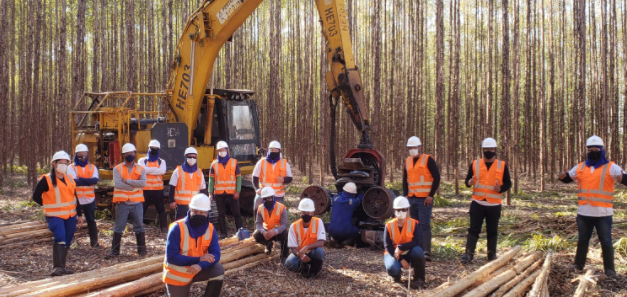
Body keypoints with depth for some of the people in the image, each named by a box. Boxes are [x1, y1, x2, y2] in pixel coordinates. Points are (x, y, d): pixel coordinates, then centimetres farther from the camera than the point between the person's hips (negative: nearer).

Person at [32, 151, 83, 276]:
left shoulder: (69, 179, 10)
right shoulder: (46, 180, -8)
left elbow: (74, 197, 15)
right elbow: (36, 196, -3)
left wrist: (79, 214, 15)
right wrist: (50, 206, 0)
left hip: (70, 216, 6)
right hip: (55, 216, -6)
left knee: (67, 241, 11)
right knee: (60, 239, -21)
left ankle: (62, 267, 23)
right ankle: (57, 267, -22)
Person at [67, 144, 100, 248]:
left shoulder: (92, 167, 6)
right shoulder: (71, 167, -2)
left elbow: (95, 180, -13)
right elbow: (73, 181, -18)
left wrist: (80, 180, -19)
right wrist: (88, 181, -16)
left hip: (90, 199, 2)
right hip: (76, 199, -2)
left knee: (91, 220, 13)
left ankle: (94, 241, 21)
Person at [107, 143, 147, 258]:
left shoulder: (141, 169, 5)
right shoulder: (117, 168, 1)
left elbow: (143, 183, -12)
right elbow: (117, 183, -15)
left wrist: (127, 181, -16)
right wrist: (135, 186, -15)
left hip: (137, 203, 1)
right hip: (122, 203, -1)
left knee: (139, 227, 9)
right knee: (118, 228, 5)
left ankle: (142, 249, 19)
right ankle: (115, 250, 12)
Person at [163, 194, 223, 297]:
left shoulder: (210, 229, -11)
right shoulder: (177, 228, -23)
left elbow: (215, 254, -17)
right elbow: (171, 257, -25)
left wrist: (201, 265, -38)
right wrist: (198, 259, -30)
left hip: (197, 269, 3)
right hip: (177, 275, -3)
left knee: (218, 269, -19)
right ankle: (171, 289, 33)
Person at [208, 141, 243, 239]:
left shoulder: (234, 162, 3)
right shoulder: (214, 164, 7)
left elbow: (238, 177, 1)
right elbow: (211, 179, 6)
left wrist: (237, 191, -7)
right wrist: (210, 192, -2)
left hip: (232, 193, -2)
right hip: (219, 194, 2)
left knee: (236, 213, -1)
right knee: (221, 214, 6)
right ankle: (223, 233, 13)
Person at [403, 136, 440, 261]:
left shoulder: (428, 160, -6)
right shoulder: (408, 161, 12)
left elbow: (437, 177, -9)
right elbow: (405, 179, 20)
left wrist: (431, 195, -13)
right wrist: (405, 195, 9)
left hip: (424, 199, -6)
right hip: (412, 199, 6)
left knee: (425, 225, -12)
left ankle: (427, 252, -16)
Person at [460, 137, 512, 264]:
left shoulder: (502, 166, 4)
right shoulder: (475, 164, 6)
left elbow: (508, 183, 7)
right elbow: (467, 180, 9)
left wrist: (500, 188, -14)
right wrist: (470, 182, -15)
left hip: (494, 205, 0)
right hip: (477, 203, 0)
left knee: (492, 231, 7)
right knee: (474, 229, -2)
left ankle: (492, 255, 17)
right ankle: (469, 254, -2)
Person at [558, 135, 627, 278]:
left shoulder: (611, 167, -3)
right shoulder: (580, 167, 9)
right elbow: (567, 178, 20)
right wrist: (563, 176, -4)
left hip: (603, 213, -4)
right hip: (583, 212, 4)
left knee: (606, 241, 4)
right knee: (582, 240, 16)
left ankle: (609, 269, 14)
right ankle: (578, 264, 28)